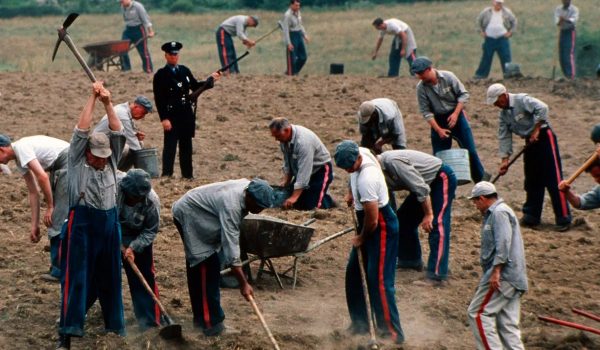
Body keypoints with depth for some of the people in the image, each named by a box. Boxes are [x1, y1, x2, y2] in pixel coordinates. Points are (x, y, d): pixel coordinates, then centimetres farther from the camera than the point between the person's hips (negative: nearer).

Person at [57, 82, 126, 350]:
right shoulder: (77, 162, 1)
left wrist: (108, 104, -7)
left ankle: (115, 326, 21)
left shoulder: (111, 161, 11)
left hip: (109, 222, 4)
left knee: (110, 277, 11)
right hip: (82, 222, -4)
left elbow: (118, 133, 3)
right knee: (76, 278, -6)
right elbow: (82, 130, -7)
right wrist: (93, 98, -7)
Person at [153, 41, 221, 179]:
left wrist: (210, 80, 3)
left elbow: (196, 86, 18)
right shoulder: (161, 75, -8)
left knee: (186, 146, 13)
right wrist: (164, 119, -18)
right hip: (172, 116, -6)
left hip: (187, 114, 6)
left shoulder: (184, 70, 10)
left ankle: (188, 175, 22)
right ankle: (167, 175, -4)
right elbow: (159, 99, -12)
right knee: (170, 146, -6)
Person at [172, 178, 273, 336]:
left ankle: (201, 317, 26)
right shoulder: (231, 206, -38)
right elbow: (231, 247, -39)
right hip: (189, 216, -10)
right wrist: (243, 283, -38)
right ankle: (211, 323, -11)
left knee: (198, 270, 16)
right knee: (207, 269, -13)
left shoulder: (249, 187, -11)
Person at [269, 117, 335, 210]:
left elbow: (304, 171, -35)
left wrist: (294, 197, -37)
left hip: (320, 170, -8)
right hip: (303, 171, 8)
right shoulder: (284, 139, -9)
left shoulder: (303, 141, -34)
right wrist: (286, 182, -2)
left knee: (310, 205, -19)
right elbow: (287, 163, 7)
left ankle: (328, 201, 10)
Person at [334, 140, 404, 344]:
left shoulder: (367, 179, -33)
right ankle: (360, 322, 26)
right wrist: (351, 193, 11)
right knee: (354, 273, 15)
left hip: (382, 228, -10)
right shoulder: (360, 154, -6)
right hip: (367, 224, 10)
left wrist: (361, 238, -9)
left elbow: (372, 219, -26)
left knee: (379, 280, -11)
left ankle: (392, 332, -8)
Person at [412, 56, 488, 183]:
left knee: (470, 149, 2)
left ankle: (480, 177, 20)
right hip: (438, 120, 1)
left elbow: (464, 94, -8)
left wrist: (456, 113, -18)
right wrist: (438, 129, -18)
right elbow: (425, 111, -11)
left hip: (456, 116, -1)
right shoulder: (421, 88, -13)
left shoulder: (448, 77, -15)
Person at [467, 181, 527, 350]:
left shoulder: (499, 212, -8)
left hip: (502, 275, -10)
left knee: (477, 313, -9)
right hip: (513, 278, 10)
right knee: (507, 323, 6)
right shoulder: (495, 214, 25)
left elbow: (503, 243, -19)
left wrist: (496, 271, -24)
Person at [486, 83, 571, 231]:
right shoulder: (503, 114, 9)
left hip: (544, 137, -8)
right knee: (532, 181, 12)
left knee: (553, 179, -10)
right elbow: (504, 137, 8)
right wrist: (505, 160, 1)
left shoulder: (522, 100, -15)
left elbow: (542, 108, -28)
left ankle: (563, 219, -11)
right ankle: (531, 217, 20)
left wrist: (536, 130, -23)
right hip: (530, 143, 9)